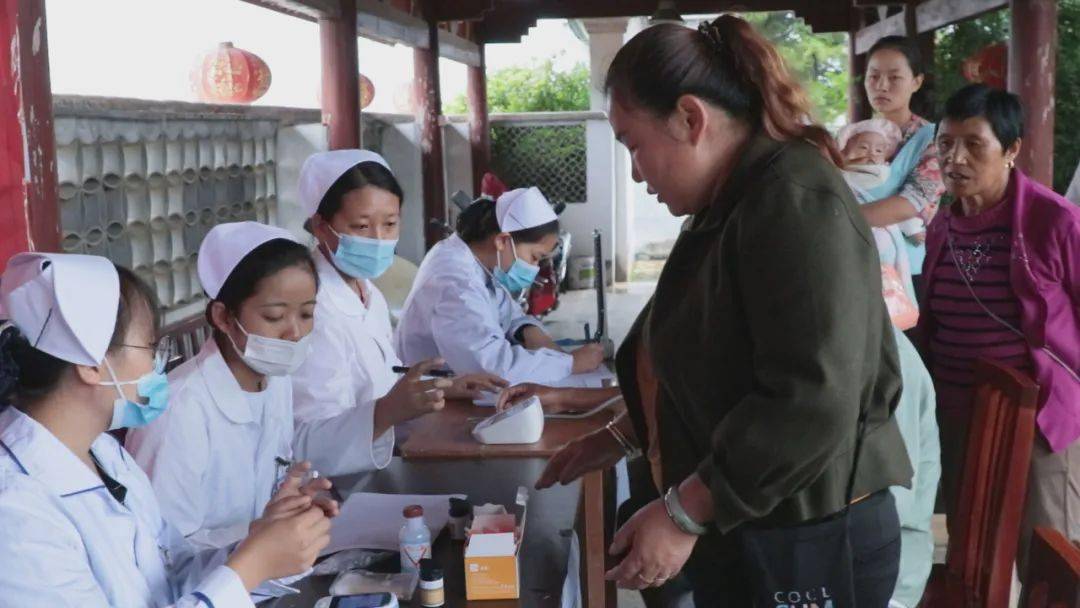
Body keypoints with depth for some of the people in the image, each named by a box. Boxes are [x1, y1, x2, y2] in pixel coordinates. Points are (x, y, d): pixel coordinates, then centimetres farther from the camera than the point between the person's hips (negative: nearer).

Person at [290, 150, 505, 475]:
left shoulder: (369, 293, 8)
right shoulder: (312, 311, -20)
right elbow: (303, 447, -26)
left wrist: (440, 388, 9)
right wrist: (387, 412, -37)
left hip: (380, 470, 8)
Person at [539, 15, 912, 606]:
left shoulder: (795, 204, -20)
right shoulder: (729, 207, 13)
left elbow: (813, 402, -29)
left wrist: (682, 514, -25)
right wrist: (621, 436, 17)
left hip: (803, 546, -9)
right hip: (739, 533, 9)